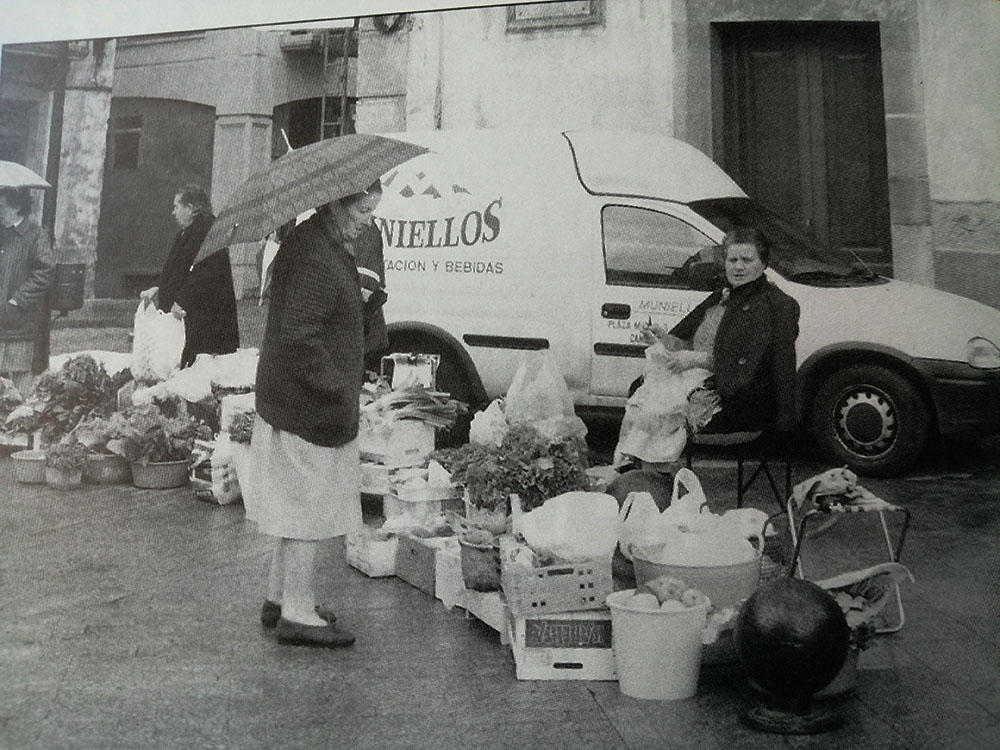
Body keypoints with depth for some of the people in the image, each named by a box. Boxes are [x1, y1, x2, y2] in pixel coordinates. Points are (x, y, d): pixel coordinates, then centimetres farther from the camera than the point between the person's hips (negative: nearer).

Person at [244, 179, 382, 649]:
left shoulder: (329, 247, 12)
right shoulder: (313, 258, -22)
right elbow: (298, 338, -27)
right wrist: (341, 393, -22)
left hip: (293, 403, 11)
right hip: (309, 410, -11)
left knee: (297, 509, 19)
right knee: (308, 510, 0)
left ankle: (280, 600, 33)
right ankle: (298, 615, 13)